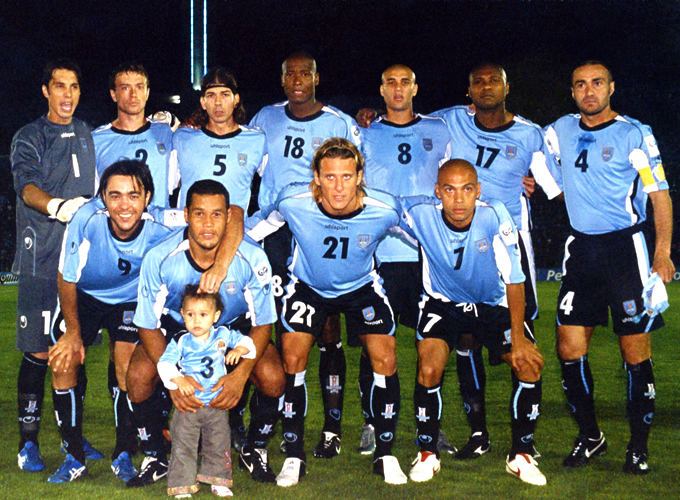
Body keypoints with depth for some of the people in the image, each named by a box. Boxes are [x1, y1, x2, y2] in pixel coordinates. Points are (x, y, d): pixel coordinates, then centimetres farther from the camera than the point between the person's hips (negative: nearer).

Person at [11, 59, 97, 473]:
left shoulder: (87, 135, 17)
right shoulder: (29, 138, 0)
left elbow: (94, 193, 28)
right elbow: (27, 186, -17)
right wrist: (57, 206, -39)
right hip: (42, 259, -5)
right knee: (39, 352, -4)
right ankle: (29, 443, 5)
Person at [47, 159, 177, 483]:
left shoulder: (161, 230, -32)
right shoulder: (87, 219, -33)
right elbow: (66, 278, -17)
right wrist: (73, 332, -9)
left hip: (131, 299, 0)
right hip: (83, 295, 1)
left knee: (128, 368, -17)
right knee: (63, 361, -13)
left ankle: (123, 455, 5)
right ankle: (74, 458, 3)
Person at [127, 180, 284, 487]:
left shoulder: (252, 259, -27)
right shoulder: (159, 259, -28)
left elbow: (262, 324, -15)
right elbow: (148, 326, -16)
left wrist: (240, 375, -31)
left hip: (235, 327, 0)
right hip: (175, 326, 0)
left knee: (272, 378, -25)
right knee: (139, 376, -25)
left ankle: (256, 451, 5)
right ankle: (155, 458, 1)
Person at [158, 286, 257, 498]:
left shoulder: (223, 335, -2)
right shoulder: (180, 342, -8)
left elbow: (246, 341, 9)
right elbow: (164, 363, -11)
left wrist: (239, 349, -13)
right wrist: (178, 380, -27)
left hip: (216, 405, 2)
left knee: (218, 445, 11)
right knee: (183, 446, -1)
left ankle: (218, 482, 26)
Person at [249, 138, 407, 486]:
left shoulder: (384, 210, -28)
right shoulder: (293, 202, -29)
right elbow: (255, 230, -7)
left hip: (362, 287, 0)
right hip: (308, 285, 0)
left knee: (385, 359, -14)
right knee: (292, 359, -15)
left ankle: (385, 454, 5)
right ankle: (294, 456, 3)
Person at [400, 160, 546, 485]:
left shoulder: (495, 216, -26)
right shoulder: (420, 214, -24)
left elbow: (514, 279, -18)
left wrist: (518, 339, -18)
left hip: (493, 304, 1)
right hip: (442, 302, 0)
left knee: (530, 363, -15)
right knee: (429, 370, -22)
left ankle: (521, 455, 4)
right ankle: (427, 453, 3)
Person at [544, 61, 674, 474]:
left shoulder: (634, 134, -4)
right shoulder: (562, 131, 9)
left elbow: (660, 194, -3)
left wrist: (663, 253, -9)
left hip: (626, 247, -4)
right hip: (581, 249, 4)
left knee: (635, 351, -3)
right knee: (570, 348, 1)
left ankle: (639, 446, 10)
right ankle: (590, 436, 17)